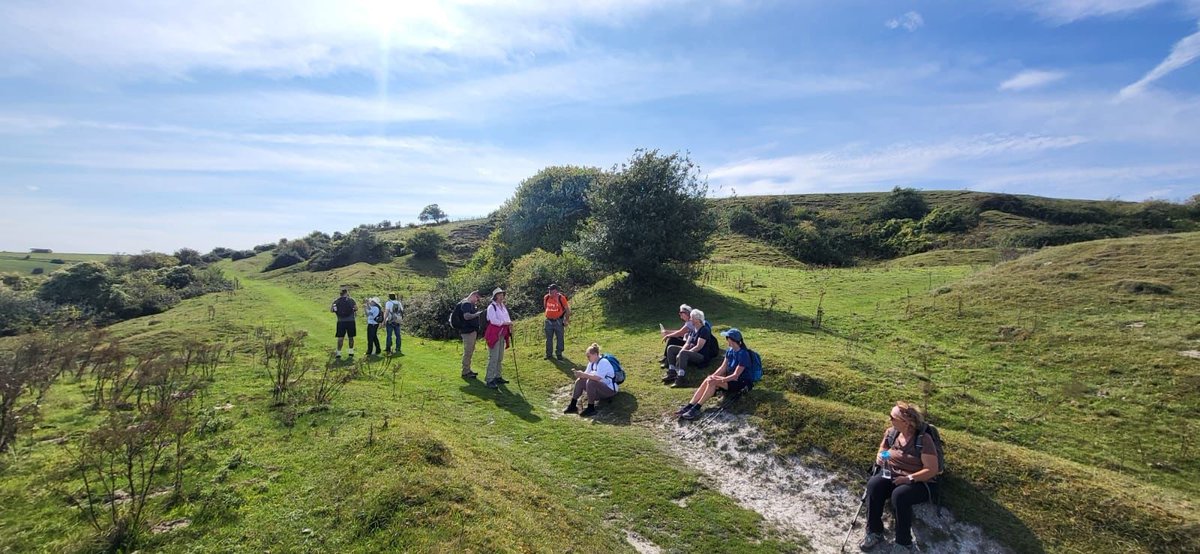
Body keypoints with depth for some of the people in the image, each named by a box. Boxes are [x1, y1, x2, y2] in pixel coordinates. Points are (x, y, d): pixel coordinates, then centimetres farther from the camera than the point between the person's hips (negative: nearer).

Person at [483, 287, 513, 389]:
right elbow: (493, 321, -17)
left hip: (502, 334, 8)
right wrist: (506, 323, -16)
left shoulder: (504, 307, 17)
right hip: (494, 334, -8)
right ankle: (489, 380, -8)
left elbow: (507, 319, 19)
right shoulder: (491, 307, -8)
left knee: (500, 358, 12)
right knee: (493, 358, -11)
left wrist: (510, 324, -2)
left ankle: (497, 377, 22)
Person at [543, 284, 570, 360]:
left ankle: (559, 353, 18)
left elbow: (567, 309, -4)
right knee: (548, 338, 11)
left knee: (560, 338, 5)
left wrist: (566, 319, -3)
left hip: (559, 321, -3)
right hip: (549, 321, 3)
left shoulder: (561, 298, -15)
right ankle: (548, 354, 22)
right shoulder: (546, 298, -6)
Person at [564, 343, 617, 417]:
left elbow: (598, 377, -35)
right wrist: (581, 374, -18)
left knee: (591, 382, -32)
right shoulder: (592, 363, 6)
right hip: (598, 388, 9)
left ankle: (591, 409, -23)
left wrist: (583, 374, -32)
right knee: (580, 380, -6)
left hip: (610, 390, -9)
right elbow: (587, 375, 3)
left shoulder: (603, 362, -22)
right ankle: (573, 405, -4)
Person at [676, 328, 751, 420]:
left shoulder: (743, 354, -20)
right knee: (708, 381, -19)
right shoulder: (729, 350, 5)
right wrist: (712, 376, -11)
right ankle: (689, 406, -26)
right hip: (730, 378, 7)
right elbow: (723, 367, 6)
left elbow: (736, 375, -23)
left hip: (740, 382, -7)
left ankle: (696, 408, -29)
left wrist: (718, 380, -27)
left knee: (713, 383, -29)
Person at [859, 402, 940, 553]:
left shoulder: (923, 439, -17)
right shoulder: (892, 432, 1)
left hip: (920, 482, -5)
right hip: (892, 475, 5)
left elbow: (932, 470, -18)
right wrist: (880, 455, -3)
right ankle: (874, 532, -12)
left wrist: (909, 478, -25)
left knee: (899, 495, -36)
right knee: (873, 485, -25)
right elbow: (883, 447, 21)